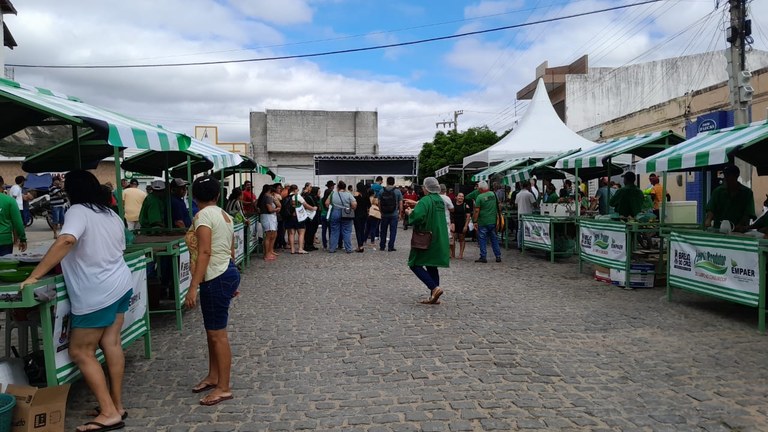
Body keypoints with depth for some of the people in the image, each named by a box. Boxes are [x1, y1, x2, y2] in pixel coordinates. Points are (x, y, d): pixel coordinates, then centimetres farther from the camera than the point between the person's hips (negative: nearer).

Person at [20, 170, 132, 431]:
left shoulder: (79, 211, -13)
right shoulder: (112, 215, 11)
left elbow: (66, 241, -32)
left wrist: (34, 276, -30)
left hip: (96, 295, -8)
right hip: (121, 285, 8)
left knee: (80, 352, 1)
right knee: (111, 343, 12)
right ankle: (117, 405, 17)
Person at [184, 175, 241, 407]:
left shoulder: (203, 215, -14)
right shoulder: (224, 215, 12)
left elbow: (204, 253, -22)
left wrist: (193, 287, -23)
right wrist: (232, 282, 25)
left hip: (216, 278, -10)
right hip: (228, 272, 10)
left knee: (218, 334, -3)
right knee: (212, 330, 20)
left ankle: (224, 388, 5)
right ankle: (213, 376, 32)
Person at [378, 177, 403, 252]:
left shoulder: (382, 191, 0)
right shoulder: (397, 191, -4)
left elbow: (379, 203, 3)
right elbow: (400, 204, -4)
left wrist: (381, 212, 13)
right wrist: (400, 213, 5)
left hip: (384, 215, 2)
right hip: (394, 215, -2)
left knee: (383, 231, 13)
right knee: (393, 231, 4)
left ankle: (382, 246, 20)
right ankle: (390, 247, 4)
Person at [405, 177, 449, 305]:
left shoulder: (425, 201, -16)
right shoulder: (440, 200, 11)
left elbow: (417, 217, -30)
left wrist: (409, 213, -8)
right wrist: (415, 207, 23)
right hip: (439, 240, 8)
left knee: (415, 264, 0)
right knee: (432, 267, 14)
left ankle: (434, 288, -14)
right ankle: (434, 297, 13)